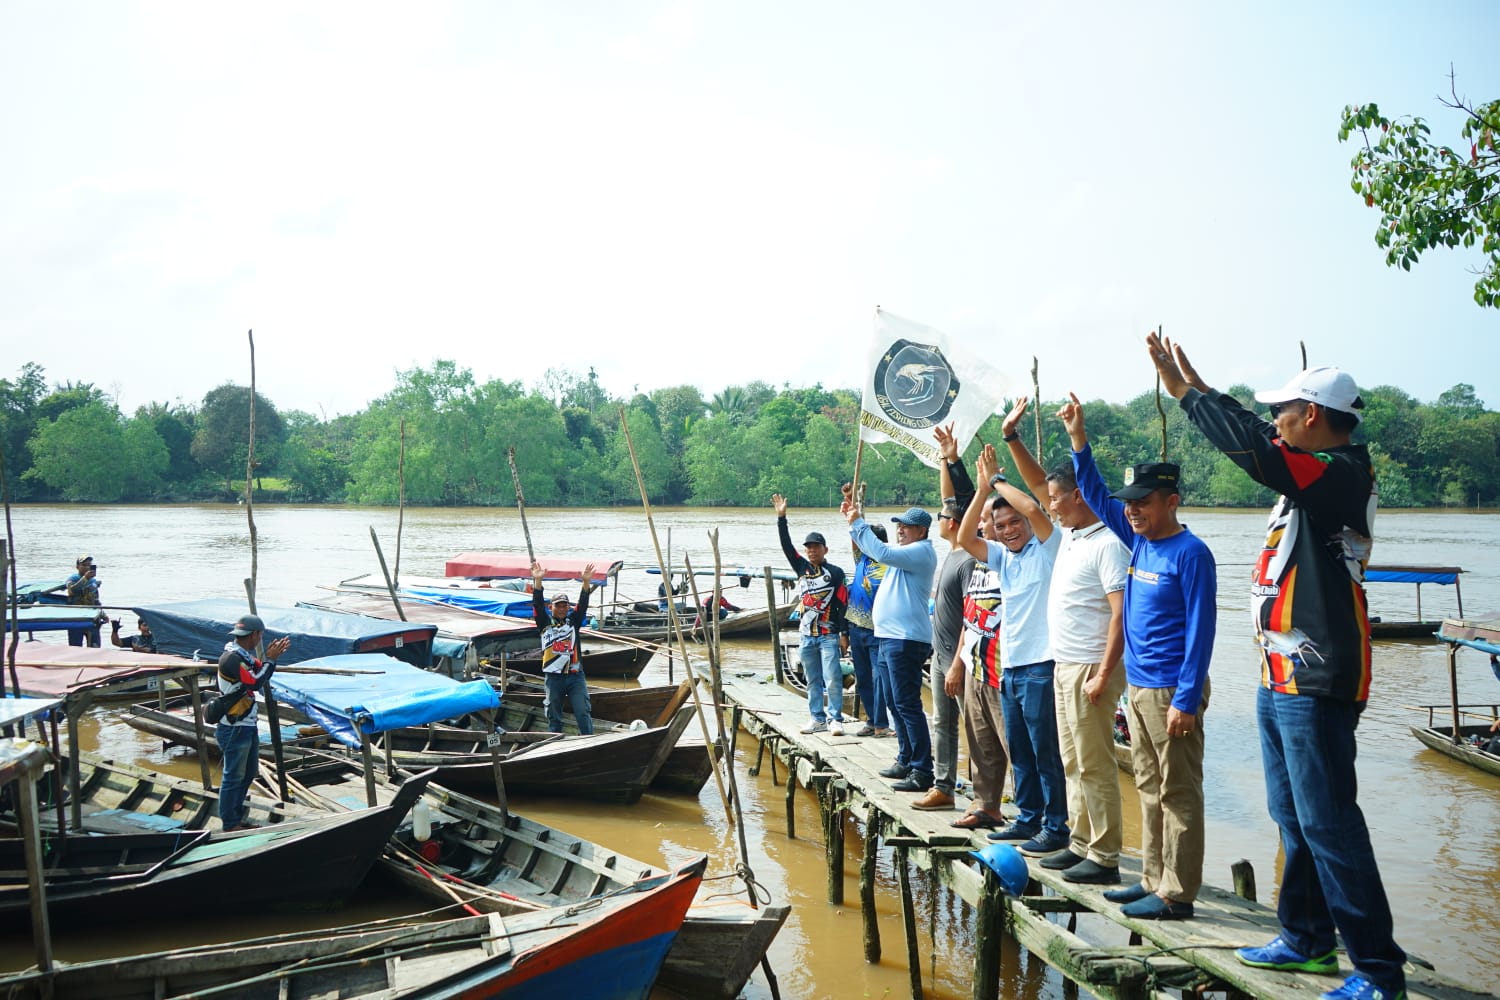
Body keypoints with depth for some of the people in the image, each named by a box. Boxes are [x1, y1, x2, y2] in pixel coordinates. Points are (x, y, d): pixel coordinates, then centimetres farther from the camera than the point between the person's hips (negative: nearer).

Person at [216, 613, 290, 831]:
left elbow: (260, 673, 15)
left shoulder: (244, 655, 10)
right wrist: (271, 659, -18)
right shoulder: (231, 659, -20)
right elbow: (255, 682, -27)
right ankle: (230, 824, 9)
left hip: (248, 725, 10)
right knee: (234, 777, 0)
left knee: (249, 772, 19)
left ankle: (236, 816, 30)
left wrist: (271, 656, 1)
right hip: (235, 729, -10)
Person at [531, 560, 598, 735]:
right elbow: (538, 604, -6)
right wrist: (538, 581, -21)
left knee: (583, 712, -5)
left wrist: (586, 583, -18)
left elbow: (583, 604, -2)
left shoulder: (573, 621, 11)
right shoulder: (545, 623, 7)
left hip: (575, 676, 1)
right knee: (554, 716, 6)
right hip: (553, 677, -1)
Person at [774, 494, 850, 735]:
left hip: (829, 635, -5)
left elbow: (843, 604, -4)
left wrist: (844, 634, -9)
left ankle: (835, 719, -5)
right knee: (812, 680, 9)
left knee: (832, 678, -10)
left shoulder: (835, 573, -2)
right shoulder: (802, 568, 10)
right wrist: (781, 517, -5)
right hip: (807, 634, 5)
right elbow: (786, 545, 3)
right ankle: (817, 719, 15)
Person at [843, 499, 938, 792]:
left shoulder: (922, 551, -11)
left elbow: (882, 552, -23)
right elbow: (872, 548, 28)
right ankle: (905, 761, 27)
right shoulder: (905, 552, 20)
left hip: (906, 639, -11)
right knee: (897, 705, 17)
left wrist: (858, 524, -15)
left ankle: (922, 771, -12)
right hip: (890, 637, 11)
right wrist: (854, 521, 15)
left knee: (907, 705, -12)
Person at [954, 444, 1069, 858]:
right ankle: (1028, 819, 25)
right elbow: (965, 537, 2)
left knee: (1046, 751, -4)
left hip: (1041, 665, -8)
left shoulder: (1047, 549, -6)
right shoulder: (1003, 557, 13)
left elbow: (1032, 508, -23)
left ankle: (1056, 828, 2)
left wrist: (998, 479, -9)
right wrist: (984, 488, -3)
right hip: (1009, 666, 8)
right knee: (1019, 751, 15)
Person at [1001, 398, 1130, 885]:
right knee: (1073, 765, 14)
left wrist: (1103, 675, -24)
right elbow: (1037, 484, 22)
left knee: (1095, 766, -5)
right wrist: (1011, 436, 16)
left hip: (1090, 670, -10)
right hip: (1063, 666, 10)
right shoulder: (1070, 534, 11)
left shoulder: (1108, 545, -16)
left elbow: (1122, 613, -21)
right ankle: (1081, 845, 22)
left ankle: (1104, 859, 0)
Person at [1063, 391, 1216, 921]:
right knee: (1149, 788, 14)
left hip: (1171, 691, -9)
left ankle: (1177, 893, 2)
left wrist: (1186, 700, -19)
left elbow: (1199, 630, -16)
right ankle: (1153, 879, 22)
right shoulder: (1140, 542, 10)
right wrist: (1078, 439, 10)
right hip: (1139, 686, 9)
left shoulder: (1190, 553, -13)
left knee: (1178, 792, -2)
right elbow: (1097, 496, 20)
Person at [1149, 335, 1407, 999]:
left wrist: (1185, 392, -16)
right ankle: (1307, 940, 29)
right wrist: (1195, 388, 28)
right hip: (1282, 679, 10)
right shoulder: (1317, 474, 12)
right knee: (1293, 818, 17)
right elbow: (1258, 442, 27)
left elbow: (1255, 450, -28)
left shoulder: (1341, 473, -16)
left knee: (1327, 822, -8)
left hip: (1315, 686, -10)